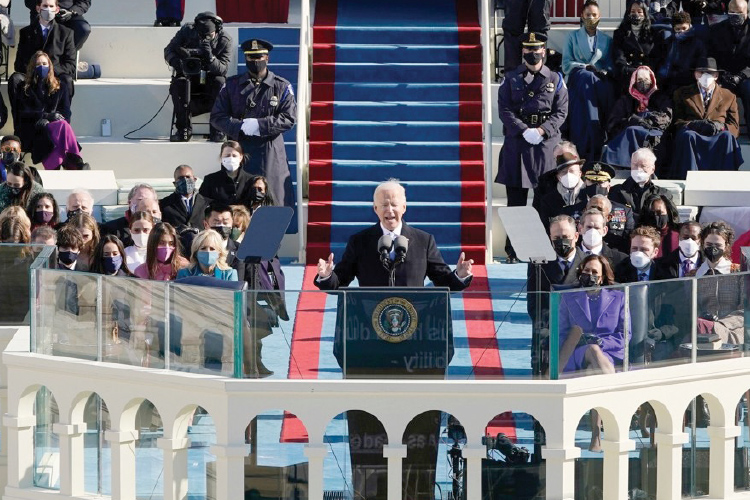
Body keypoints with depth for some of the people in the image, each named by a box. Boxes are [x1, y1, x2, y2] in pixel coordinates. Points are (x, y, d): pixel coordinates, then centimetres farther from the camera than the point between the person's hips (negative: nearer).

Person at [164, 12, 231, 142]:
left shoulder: (224, 40, -11)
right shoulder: (187, 31, -9)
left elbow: (223, 68, -20)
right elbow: (168, 50, -5)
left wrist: (211, 58, -40)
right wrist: (176, 62, -28)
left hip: (210, 79, -1)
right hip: (189, 77, 1)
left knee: (220, 82, -34)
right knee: (178, 84, -31)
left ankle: (217, 129, -25)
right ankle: (184, 129, -24)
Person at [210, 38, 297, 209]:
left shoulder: (282, 87, 6)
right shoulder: (232, 85, 10)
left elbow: (289, 118, -4)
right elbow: (217, 116, 5)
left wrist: (259, 125, -15)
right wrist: (241, 126, -12)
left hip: (270, 152, -1)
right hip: (239, 149, 1)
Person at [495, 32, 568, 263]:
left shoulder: (555, 80, 10)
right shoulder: (511, 79, 9)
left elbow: (561, 111, 4)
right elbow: (505, 109, 0)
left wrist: (543, 130, -12)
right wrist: (524, 130, -13)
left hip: (546, 142, 0)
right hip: (516, 143, 0)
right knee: (515, 199, 0)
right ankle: (512, 250, 4)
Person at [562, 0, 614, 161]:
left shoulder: (606, 39, 22)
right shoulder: (573, 37, 17)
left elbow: (611, 64, 13)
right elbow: (566, 64, 7)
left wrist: (605, 71, -9)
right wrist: (585, 67, -7)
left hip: (601, 80, 2)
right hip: (578, 79, -2)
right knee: (588, 77, -39)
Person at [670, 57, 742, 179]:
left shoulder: (729, 97, 24)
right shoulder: (682, 94, 22)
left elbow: (734, 128, 16)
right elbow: (676, 122, 11)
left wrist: (720, 126, -9)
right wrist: (694, 124, -11)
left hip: (717, 137, 0)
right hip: (693, 135, 0)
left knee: (727, 137, -36)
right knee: (687, 136, -37)